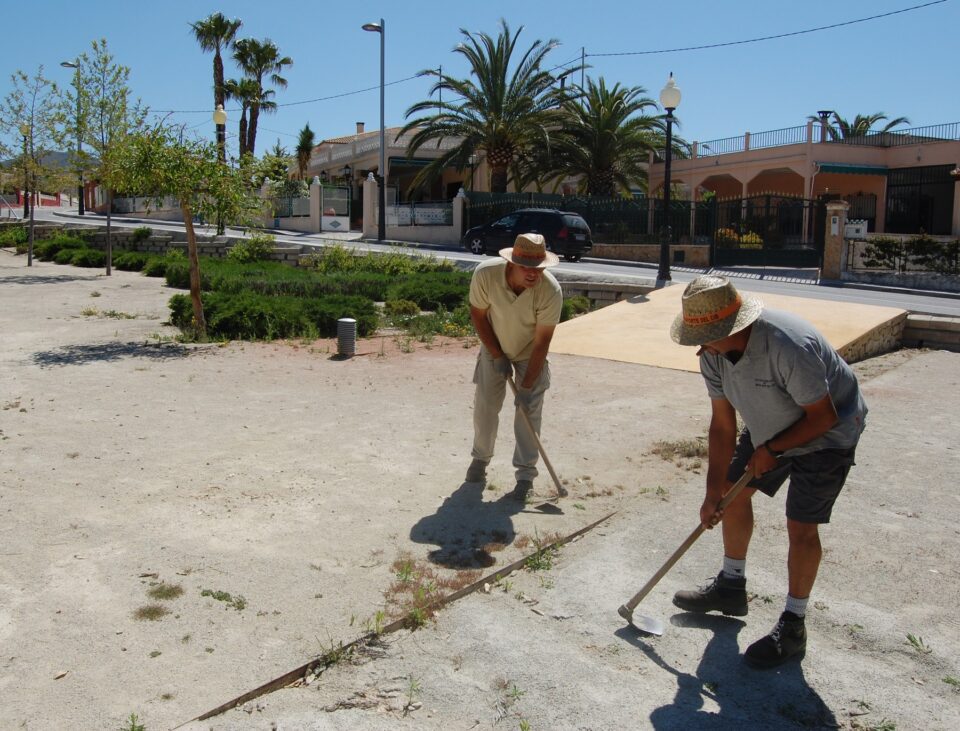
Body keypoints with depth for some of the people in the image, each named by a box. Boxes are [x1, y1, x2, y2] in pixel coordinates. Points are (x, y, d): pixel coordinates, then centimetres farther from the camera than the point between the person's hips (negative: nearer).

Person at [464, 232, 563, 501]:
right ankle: (480, 458, 25)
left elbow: (542, 342, -26)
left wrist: (527, 386, -24)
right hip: (494, 348, 1)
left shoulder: (551, 291, -34)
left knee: (530, 409, -5)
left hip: (530, 352, -1)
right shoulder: (485, 274, -31)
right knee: (485, 404, 2)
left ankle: (525, 473, 7)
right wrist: (497, 356, -13)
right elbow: (478, 315, -13)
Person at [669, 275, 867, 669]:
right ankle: (731, 587, 33)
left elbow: (822, 416, -27)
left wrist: (772, 449, -17)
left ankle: (792, 626, 10)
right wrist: (713, 492, -11)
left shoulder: (789, 347, -40)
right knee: (735, 493, 12)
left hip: (826, 433, -7)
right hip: (769, 428, 7)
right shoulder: (713, 354, -17)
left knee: (801, 527, -8)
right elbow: (722, 425, -10)